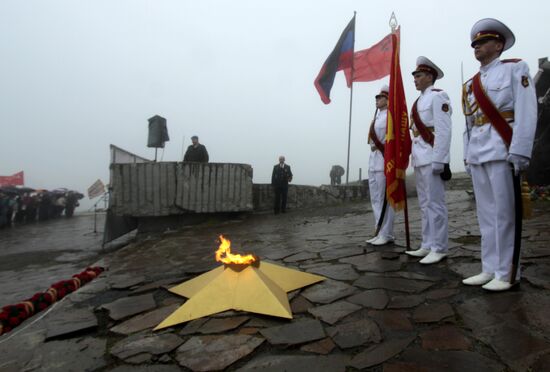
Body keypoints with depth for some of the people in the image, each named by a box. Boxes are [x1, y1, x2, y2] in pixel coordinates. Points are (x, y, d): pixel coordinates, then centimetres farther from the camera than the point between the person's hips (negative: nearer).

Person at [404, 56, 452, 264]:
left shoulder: (438, 96, -5)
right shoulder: (419, 100, 20)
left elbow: (443, 131, -14)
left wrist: (438, 160, -20)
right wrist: (415, 157, 15)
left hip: (432, 157, -9)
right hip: (419, 158, 9)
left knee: (435, 204, -5)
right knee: (425, 204, 11)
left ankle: (439, 249, 3)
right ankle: (428, 245, 19)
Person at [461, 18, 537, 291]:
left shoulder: (515, 69, 4)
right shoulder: (470, 84, 19)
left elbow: (526, 114, -7)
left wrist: (519, 152, -16)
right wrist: (467, 156, 12)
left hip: (502, 150, -6)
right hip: (477, 154, 6)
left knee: (504, 213, -4)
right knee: (486, 214, 7)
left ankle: (507, 273, 6)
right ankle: (490, 269, 14)